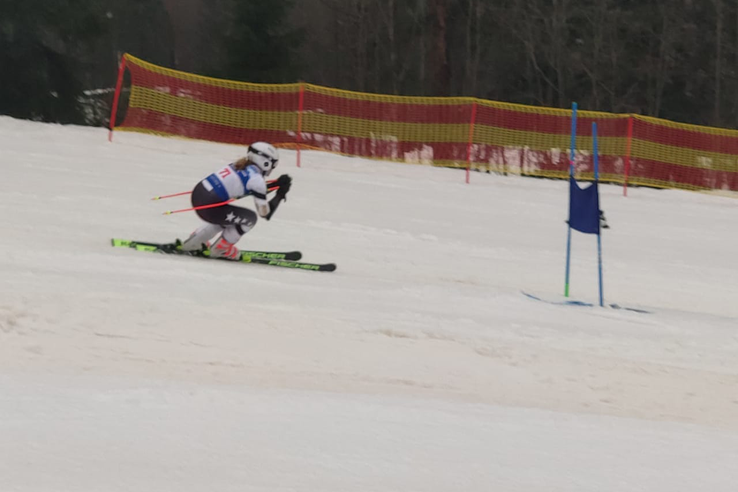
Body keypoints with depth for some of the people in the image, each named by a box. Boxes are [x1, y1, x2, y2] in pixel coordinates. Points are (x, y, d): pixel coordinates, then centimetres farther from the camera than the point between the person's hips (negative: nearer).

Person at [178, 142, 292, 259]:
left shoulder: (240, 166, 15)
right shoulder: (256, 178, -8)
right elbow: (265, 213, -4)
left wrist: (276, 184, 28)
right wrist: (280, 195, 8)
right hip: (208, 206, -8)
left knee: (226, 218, 32)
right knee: (250, 218, 8)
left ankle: (193, 242, 34)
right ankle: (220, 249, 20)